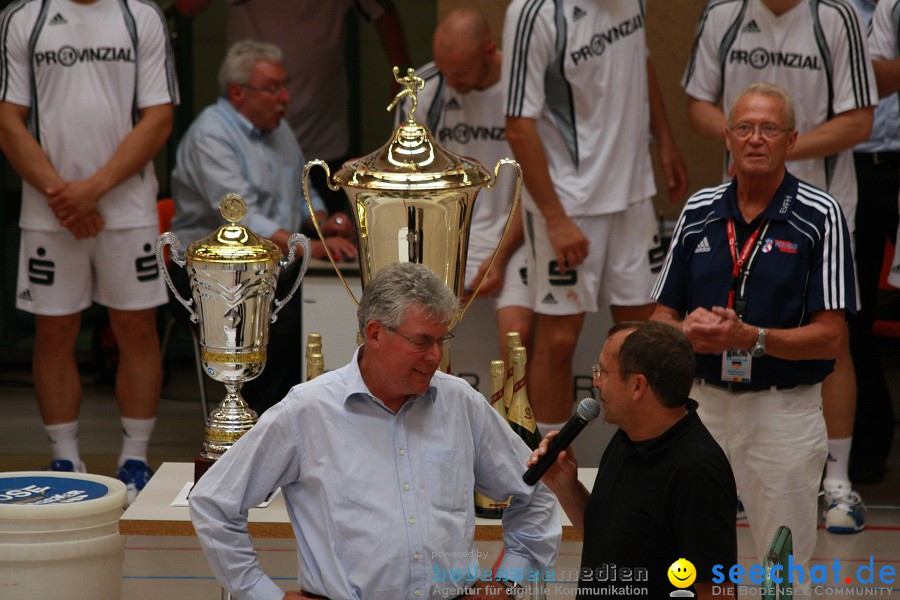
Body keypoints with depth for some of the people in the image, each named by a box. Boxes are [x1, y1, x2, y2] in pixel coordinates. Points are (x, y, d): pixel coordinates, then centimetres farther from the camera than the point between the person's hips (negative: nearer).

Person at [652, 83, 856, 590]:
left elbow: (830, 336, -10)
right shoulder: (699, 212, 7)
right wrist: (689, 330, -13)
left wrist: (750, 337, -24)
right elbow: (663, 317, 11)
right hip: (703, 402, 4)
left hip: (785, 411, -4)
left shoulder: (820, 216, -6)